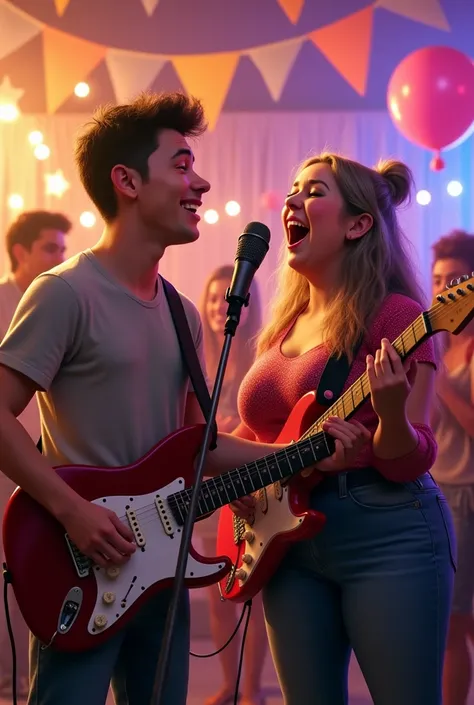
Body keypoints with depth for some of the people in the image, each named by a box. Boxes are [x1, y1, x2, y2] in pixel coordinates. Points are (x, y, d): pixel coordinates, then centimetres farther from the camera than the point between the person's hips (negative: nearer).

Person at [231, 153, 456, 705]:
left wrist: (391, 410, -30)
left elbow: (407, 464, -11)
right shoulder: (283, 327, 13)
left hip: (386, 535, -7)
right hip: (288, 536, 7)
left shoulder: (394, 316, -8)